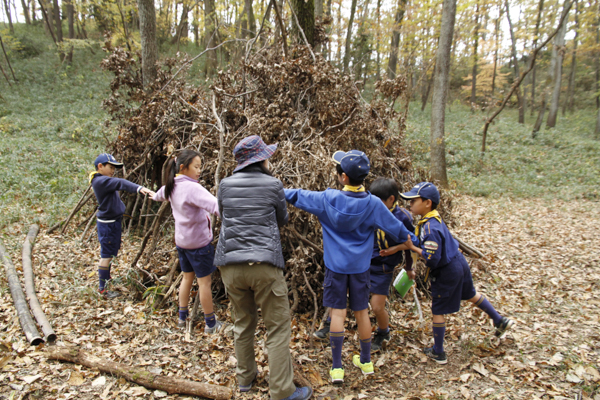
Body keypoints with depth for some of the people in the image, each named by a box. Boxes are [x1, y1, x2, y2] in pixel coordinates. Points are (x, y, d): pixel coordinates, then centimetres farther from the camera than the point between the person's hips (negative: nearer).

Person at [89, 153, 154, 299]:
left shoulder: (103, 180, 14)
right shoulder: (100, 181, -23)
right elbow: (121, 183, -37)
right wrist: (139, 188, -51)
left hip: (113, 221, 11)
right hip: (107, 223, -11)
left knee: (111, 252, 23)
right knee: (106, 255, -3)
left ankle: (106, 278, 40)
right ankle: (102, 288, 7)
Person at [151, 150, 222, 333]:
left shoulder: (172, 187, 2)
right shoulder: (192, 188, -25)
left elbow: (160, 195, 27)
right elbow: (215, 207, -39)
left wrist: (154, 196, 50)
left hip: (181, 240, 8)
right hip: (198, 242, -8)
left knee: (187, 277, 22)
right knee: (204, 281, 5)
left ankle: (182, 317, 33)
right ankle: (211, 323, 17)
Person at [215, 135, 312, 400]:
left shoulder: (225, 185, 7)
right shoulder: (272, 184, -2)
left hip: (230, 265, 4)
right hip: (264, 264, -4)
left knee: (243, 324, 19)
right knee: (278, 328, 5)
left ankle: (245, 378, 33)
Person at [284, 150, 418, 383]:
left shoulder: (328, 199, -11)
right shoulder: (373, 204, -8)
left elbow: (298, 196, -2)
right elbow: (395, 227, 2)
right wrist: (413, 241, 18)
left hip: (336, 265, -1)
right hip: (360, 266, 2)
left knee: (337, 312, 4)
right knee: (362, 312, 13)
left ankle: (336, 368, 9)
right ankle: (365, 361, 29)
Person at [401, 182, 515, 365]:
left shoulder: (430, 228, -30)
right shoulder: (433, 218, 0)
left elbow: (432, 260, -31)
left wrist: (412, 247, -23)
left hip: (446, 272, -9)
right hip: (458, 262, 9)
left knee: (438, 311, 6)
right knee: (471, 295, 30)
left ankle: (438, 353, 19)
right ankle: (500, 321, 46)